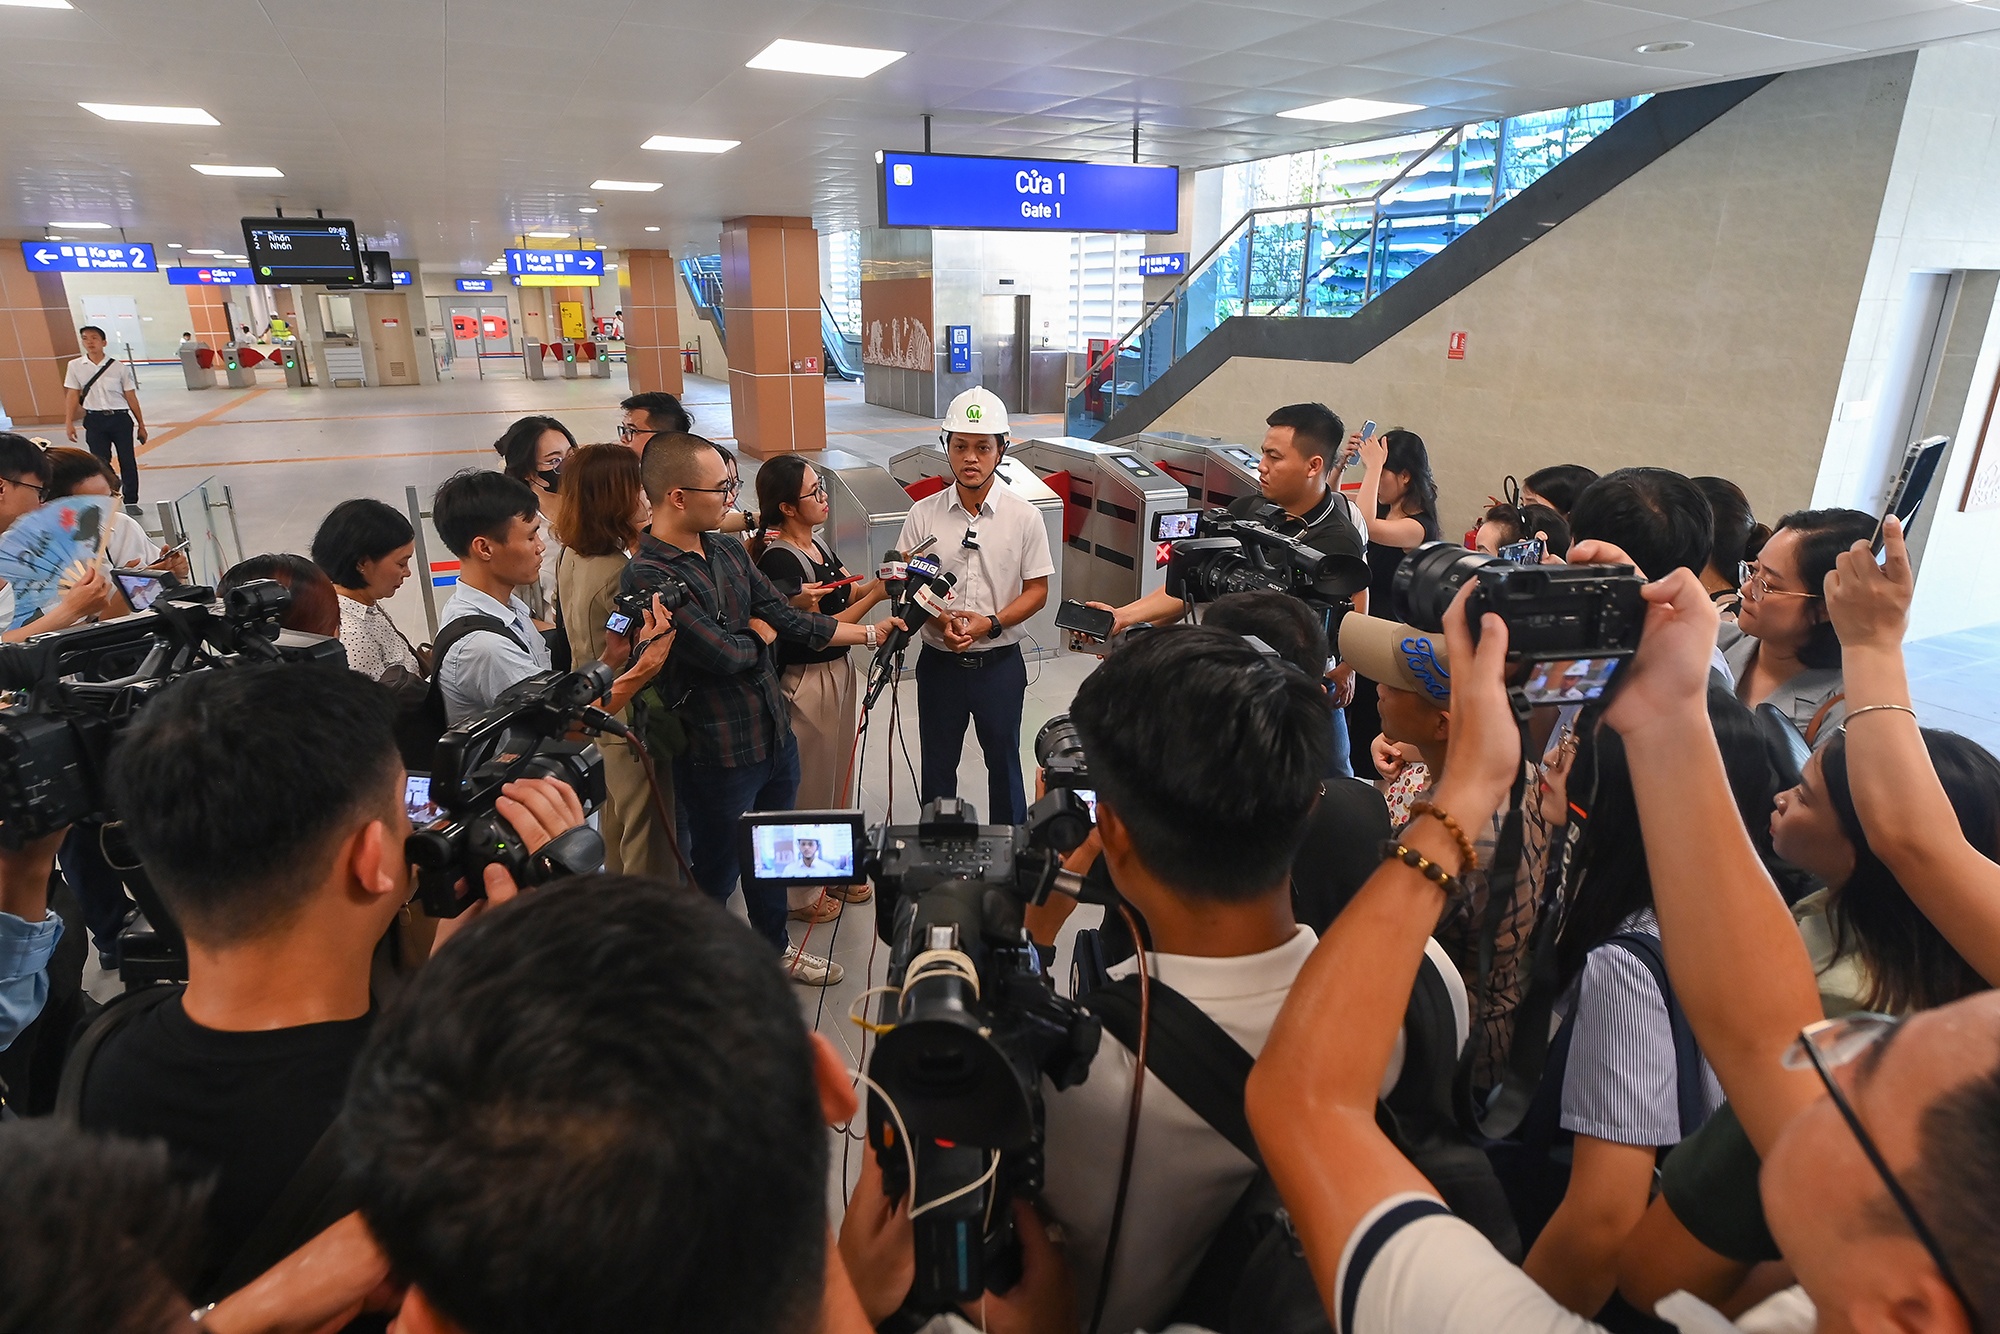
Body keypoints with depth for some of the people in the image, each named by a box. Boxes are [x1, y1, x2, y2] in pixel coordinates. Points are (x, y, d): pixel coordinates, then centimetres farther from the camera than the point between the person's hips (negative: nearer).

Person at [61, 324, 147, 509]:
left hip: (120, 418, -1)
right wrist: (69, 423, -1)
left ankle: (131, 502, 12)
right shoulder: (75, 366, 2)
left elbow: (131, 397, 1)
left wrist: (141, 425, 3)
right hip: (95, 420, 1)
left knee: (127, 461, 2)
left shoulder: (119, 367, -2)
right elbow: (72, 395, 4)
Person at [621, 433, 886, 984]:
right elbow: (724, 654, -26)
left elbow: (789, 617, 8)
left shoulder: (729, 550, 3)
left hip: (775, 735, 8)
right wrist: (760, 632, -5)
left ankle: (775, 946, 47)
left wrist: (868, 633, 11)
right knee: (715, 874, 13)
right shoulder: (648, 577, -23)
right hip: (719, 756, -8)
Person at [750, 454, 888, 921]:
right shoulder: (780, 558, -23)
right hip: (808, 683, -9)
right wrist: (874, 595, -21)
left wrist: (877, 581, -3)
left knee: (838, 778, 22)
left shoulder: (815, 542, 5)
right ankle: (801, 894, 27)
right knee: (809, 786, 7)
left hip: (839, 671, 9)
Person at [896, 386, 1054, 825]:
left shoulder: (1024, 517, -7)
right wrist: (940, 621, -19)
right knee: (937, 764, 16)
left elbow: (1037, 591, -3)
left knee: (1003, 761, 15)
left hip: (1000, 662, -1)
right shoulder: (924, 514, -5)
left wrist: (992, 623, -18)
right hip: (940, 661, 1)